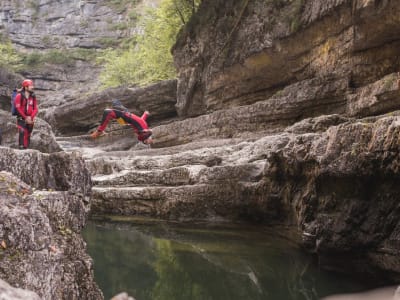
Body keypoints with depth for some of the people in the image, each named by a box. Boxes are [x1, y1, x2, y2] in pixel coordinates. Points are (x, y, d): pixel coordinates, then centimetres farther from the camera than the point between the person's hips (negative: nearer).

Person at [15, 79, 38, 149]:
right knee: (22, 132, -19)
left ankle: (26, 148, 14)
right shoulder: (19, 96, -8)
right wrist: (26, 118, -10)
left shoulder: (33, 96, 6)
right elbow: (18, 108, -10)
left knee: (28, 135, 7)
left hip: (30, 119, 5)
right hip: (21, 119, -4)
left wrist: (31, 117, -9)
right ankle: (21, 147, -19)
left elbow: (35, 108, 5)